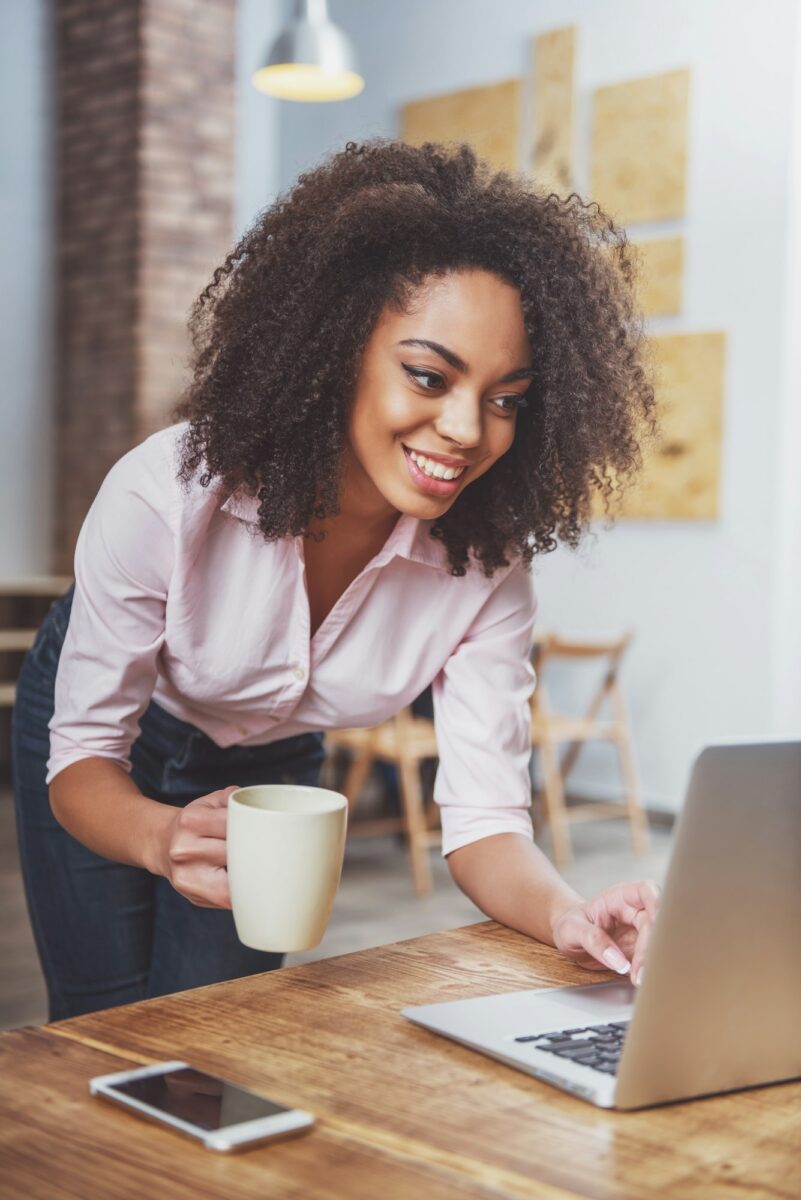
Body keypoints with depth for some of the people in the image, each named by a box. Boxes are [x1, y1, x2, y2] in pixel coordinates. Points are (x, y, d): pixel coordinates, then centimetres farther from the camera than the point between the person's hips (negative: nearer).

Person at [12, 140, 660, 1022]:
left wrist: (569, 916, -46)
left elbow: (483, 816, -25)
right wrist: (163, 839, -49)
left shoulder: (488, 562, -27)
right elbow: (82, 757, -27)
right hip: (113, 762, -2)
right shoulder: (167, 494, -36)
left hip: (270, 766, 3)